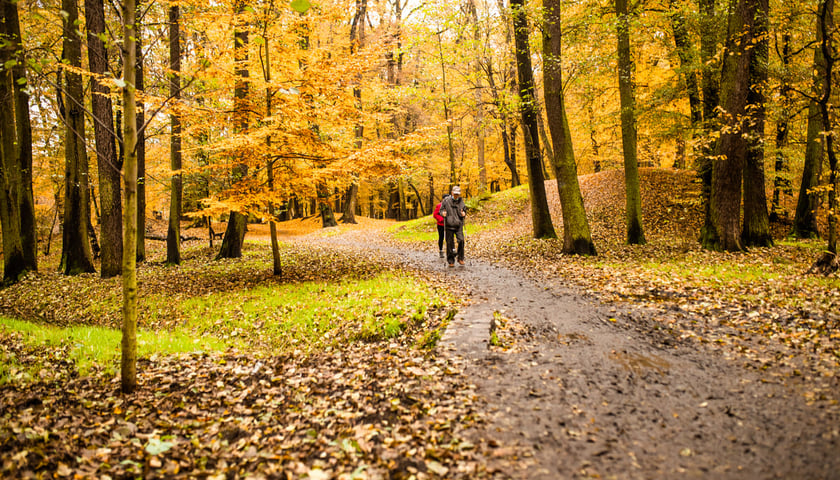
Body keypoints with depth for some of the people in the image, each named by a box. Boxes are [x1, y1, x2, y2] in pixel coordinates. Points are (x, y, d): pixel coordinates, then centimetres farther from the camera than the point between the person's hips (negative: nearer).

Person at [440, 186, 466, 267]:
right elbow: (441, 210, 8)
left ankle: (460, 258, 1)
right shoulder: (446, 201, 2)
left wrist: (463, 214, -9)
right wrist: (443, 213, -15)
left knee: (461, 240, -14)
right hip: (449, 225, -1)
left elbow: (464, 211, 15)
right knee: (450, 243, 1)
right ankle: (451, 261, 11)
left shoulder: (461, 201, 8)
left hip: (459, 225, 1)